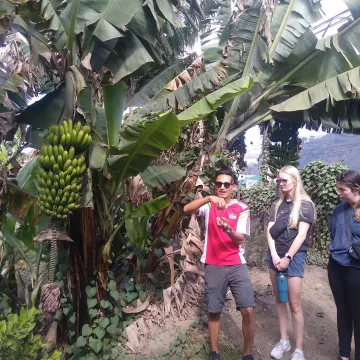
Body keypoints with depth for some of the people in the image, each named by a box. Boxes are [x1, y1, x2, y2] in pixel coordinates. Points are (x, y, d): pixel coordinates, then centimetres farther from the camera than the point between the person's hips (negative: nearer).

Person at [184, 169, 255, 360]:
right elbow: (187, 209, -17)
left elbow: (240, 239, -6)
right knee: (214, 312, 10)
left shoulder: (242, 209, 0)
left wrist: (228, 229, -27)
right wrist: (209, 198, -30)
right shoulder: (208, 206, 2)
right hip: (213, 266, 1)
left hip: (237, 265, 0)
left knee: (248, 310, -8)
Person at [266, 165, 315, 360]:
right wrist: (274, 254, -9)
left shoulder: (305, 204, -7)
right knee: (279, 300, 12)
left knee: (295, 304, -1)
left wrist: (287, 258, -14)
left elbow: (301, 234, -13)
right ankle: (283, 341, 25)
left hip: (294, 256, -5)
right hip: (274, 255, 5)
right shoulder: (277, 205, 8)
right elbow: (269, 230, 3)